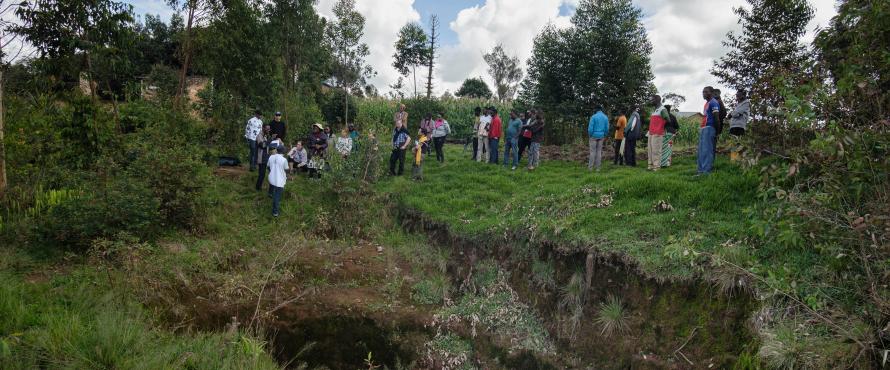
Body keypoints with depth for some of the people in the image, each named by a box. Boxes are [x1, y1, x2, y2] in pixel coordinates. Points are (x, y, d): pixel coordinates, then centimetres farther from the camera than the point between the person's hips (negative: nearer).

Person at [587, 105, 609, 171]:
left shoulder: (593, 117, -12)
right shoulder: (605, 117, 4)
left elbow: (590, 128, -14)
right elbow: (607, 128, 5)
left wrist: (589, 136, -3)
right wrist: (604, 137, 15)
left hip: (594, 136, -4)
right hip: (601, 136, 4)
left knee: (592, 151, 1)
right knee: (599, 151, 7)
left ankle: (590, 167, 1)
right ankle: (598, 168, 7)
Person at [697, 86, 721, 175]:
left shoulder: (713, 103, -8)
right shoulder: (706, 103, 21)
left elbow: (716, 118, -13)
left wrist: (717, 131, -14)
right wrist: (701, 128, 17)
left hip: (709, 128, -10)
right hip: (703, 128, 10)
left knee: (707, 150, -11)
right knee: (701, 151, 8)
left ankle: (707, 171, -12)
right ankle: (701, 171, 11)